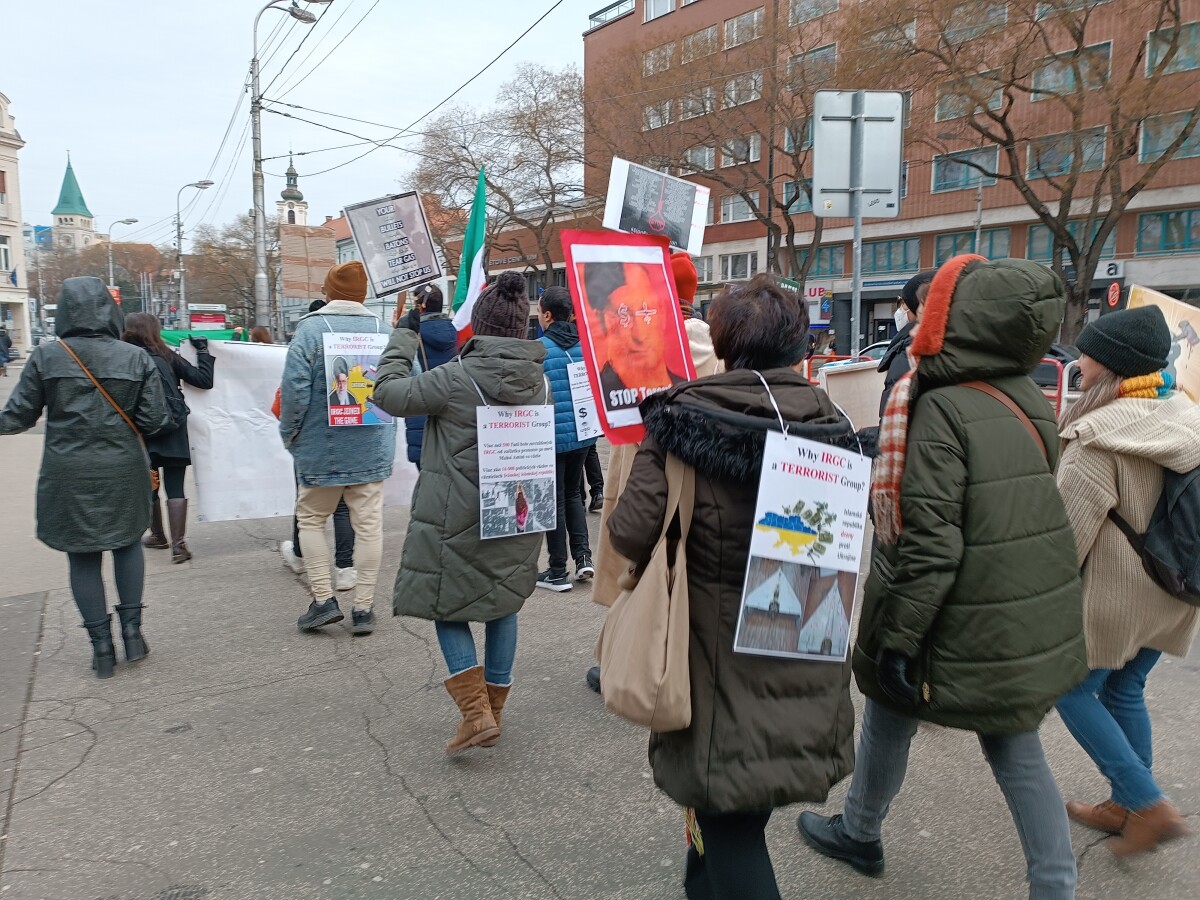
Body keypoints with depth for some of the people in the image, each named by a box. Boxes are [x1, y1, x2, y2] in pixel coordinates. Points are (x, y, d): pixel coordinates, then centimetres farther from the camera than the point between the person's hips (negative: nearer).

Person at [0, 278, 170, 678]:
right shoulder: (136, 357, -6)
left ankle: (101, 645, 16)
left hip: (68, 472, -1)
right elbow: (153, 420, -6)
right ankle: (132, 630, 16)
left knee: (82, 556, 10)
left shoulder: (45, 356, -7)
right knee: (128, 543, 20)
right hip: (123, 469, 1)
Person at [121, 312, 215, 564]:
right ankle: (178, 543, -8)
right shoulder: (166, 356, -1)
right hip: (173, 433, 0)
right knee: (175, 487, 1)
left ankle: (158, 536, 32)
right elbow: (203, 380, 0)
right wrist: (202, 350, 11)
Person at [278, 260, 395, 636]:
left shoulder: (311, 328, -8)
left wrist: (289, 433, -1)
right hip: (373, 449, 3)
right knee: (368, 524, 6)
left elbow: (294, 387, -14)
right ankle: (363, 608, 10)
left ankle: (323, 600, 10)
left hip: (322, 449, -2)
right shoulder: (383, 329, 1)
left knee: (311, 519, 14)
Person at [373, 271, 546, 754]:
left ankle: (476, 713, 3)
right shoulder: (539, 381, 0)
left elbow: (389, 392, -8)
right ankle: (493, 710, 28)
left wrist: (403, 336, 2)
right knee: (502, 607, 17)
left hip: (457, 518, -5)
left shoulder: (457, 379, -17)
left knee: (447, 607, 11)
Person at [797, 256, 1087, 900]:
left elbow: (930, 544, -25)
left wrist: (896, 637, -20)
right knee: (1016, 747, 18)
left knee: (889, 716, 17)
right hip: (1035, 622, 6)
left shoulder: (941, 409, -21)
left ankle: (858, 835, 38)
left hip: (964, 625, -6)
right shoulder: (1032, 401, 1)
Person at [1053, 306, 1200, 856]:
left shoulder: (1100, 436, -23)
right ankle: (1126, 807, 31)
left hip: (1113, 593, -8)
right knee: (1125, 690, 20)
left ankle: (1148, 805, 8)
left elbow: (1070, 525, -19)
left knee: (1073, 689, 10)